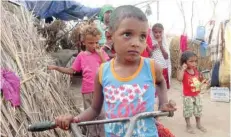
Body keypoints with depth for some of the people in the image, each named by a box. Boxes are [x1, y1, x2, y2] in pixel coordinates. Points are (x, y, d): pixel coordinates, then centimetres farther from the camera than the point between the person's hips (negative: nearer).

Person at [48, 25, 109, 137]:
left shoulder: (101, 52, 1)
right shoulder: (81, 55, 3)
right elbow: (71, 71, 6)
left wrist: (100, 54, -13)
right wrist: (56, 68, -1)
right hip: (87, 91, 2)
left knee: (102, 114, 4)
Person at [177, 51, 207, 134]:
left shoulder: (196, 71, 1)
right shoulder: (183, 72, -19)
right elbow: (179, 79, -41)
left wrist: (202, 80, -6)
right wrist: (183, 69, -37)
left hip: (197, 95, 6)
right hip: (187, 96, -6)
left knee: (198, 110, 19)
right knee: (188, 111, 6)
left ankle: (198, 124, 38)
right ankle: (188, 126, 25)